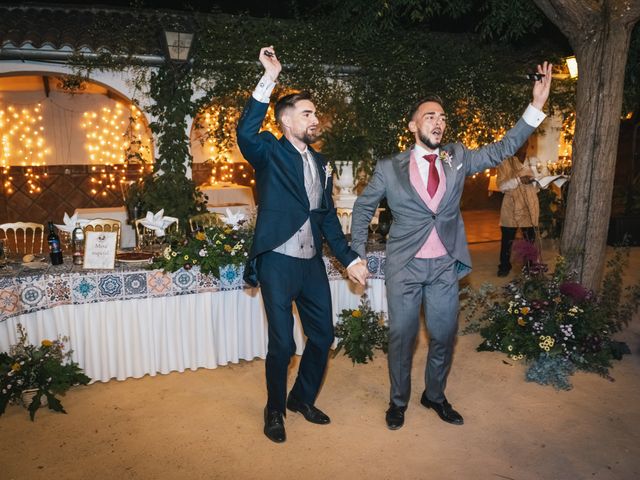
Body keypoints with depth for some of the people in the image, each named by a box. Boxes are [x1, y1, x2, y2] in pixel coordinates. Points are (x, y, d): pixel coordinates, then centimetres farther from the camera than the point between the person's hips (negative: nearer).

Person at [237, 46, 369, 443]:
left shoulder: (320, 162, 13)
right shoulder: (270, 153, -4)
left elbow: (328, 215, 15)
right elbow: (245, 132, -27)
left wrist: (350, 258, 10)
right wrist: (269, 79, -29)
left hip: (313, 263, 6)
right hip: (278, 263, -6)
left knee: (323, 337, 13)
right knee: (282, 344, 2)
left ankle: (303, 398, 36)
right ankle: (275, 411, 27)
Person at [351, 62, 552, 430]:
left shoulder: (457, 159, 4)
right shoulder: (390, 168, -3)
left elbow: (502, 149, -1)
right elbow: (364, 208, 7)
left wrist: (537, 106, -11)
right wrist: (358, 255, 3)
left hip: (445, 267, 3)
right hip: (405, 266, -2)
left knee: (444, 336, 13)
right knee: (402, 337, 9)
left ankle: (435, 396, 37)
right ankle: (399, 400, 31)